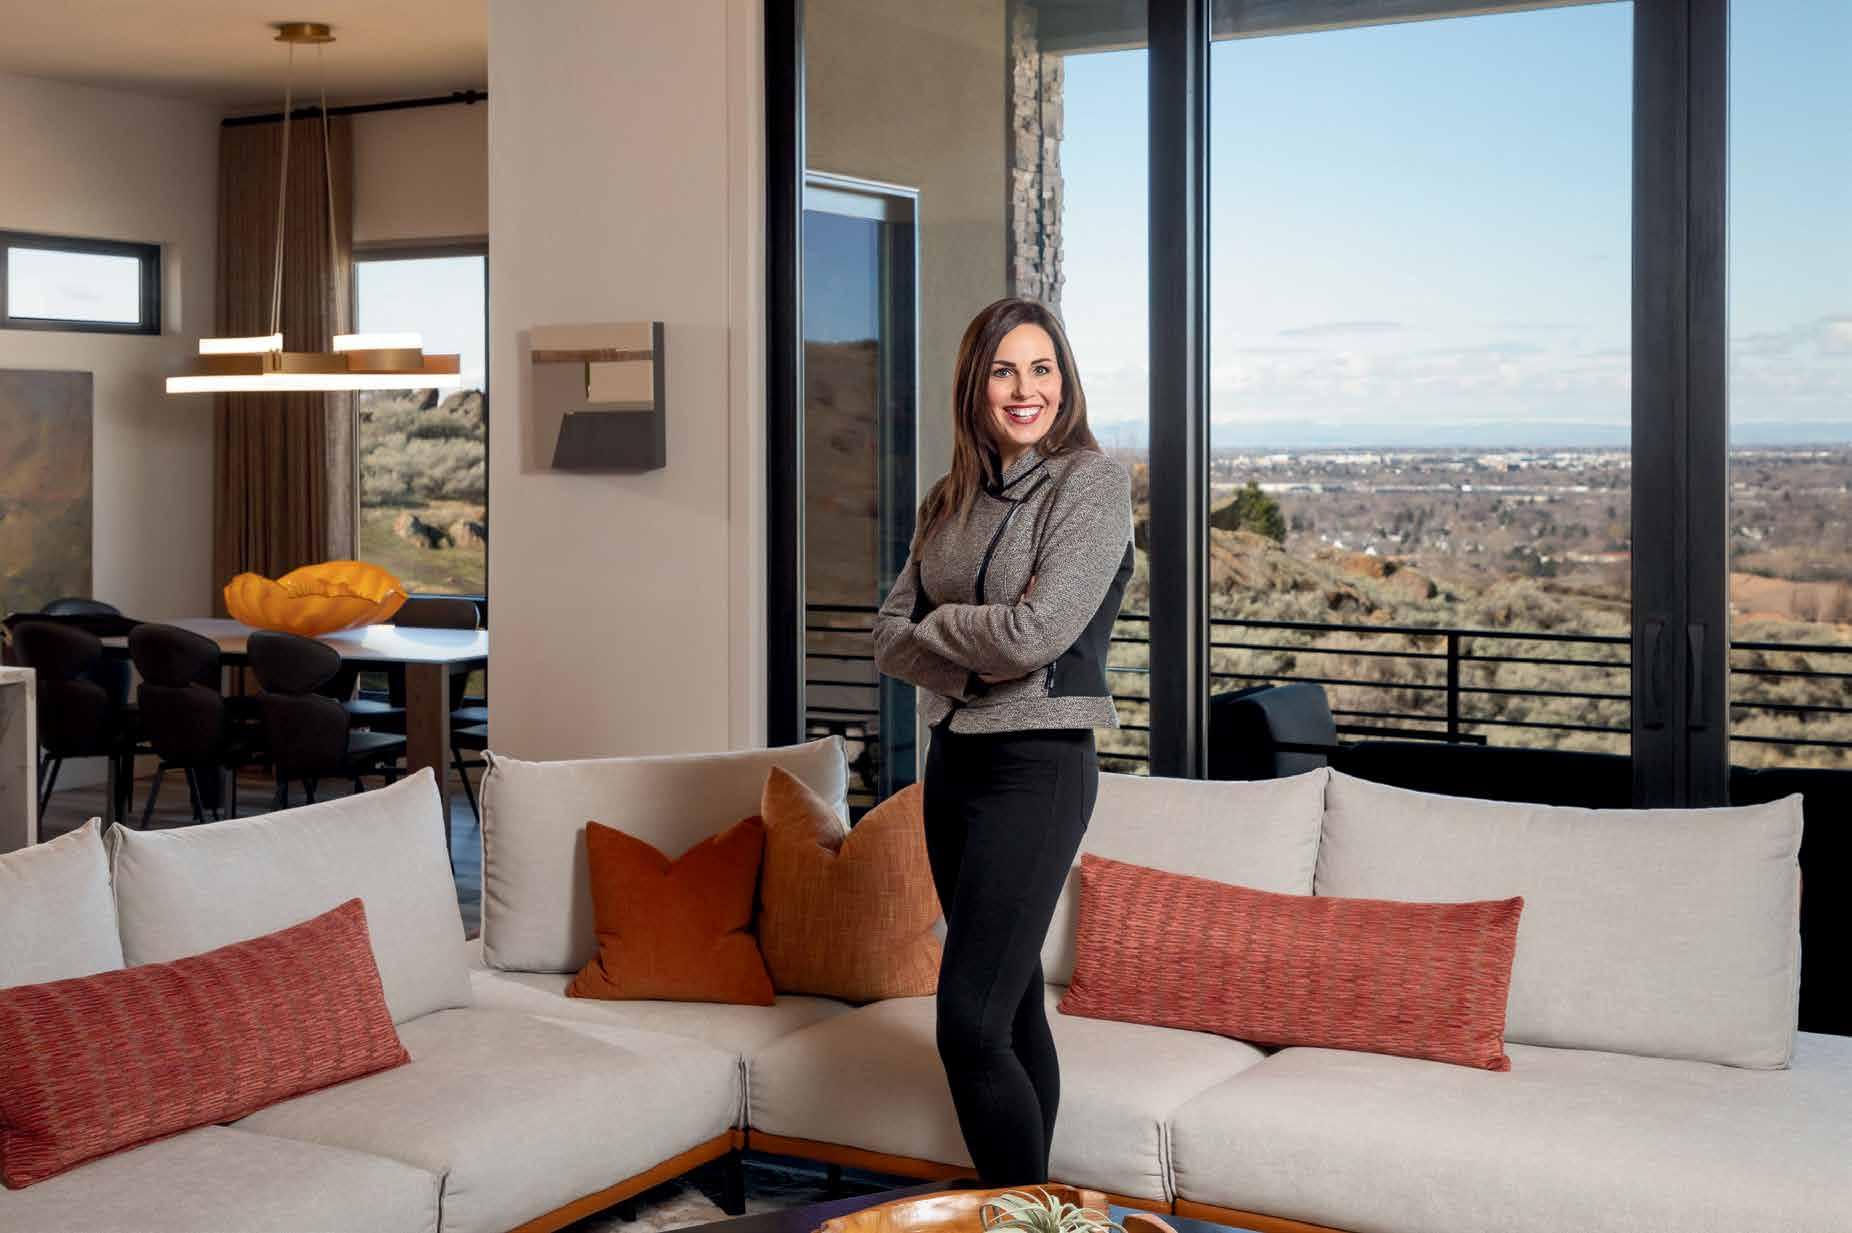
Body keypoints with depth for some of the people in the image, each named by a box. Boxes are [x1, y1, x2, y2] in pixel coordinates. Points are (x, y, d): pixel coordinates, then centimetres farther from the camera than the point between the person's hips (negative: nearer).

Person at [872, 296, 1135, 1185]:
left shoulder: (1090, 483, -9)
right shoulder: (951, 501, 12)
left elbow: (1035, 632, -19)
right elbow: (890, 635, 7)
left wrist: (936, 626, -2)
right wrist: (967, 666, -12)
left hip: (1038, 766, -7)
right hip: (954, 759, 7)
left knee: (969, 1023, -12)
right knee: (1012, 1006, 14)